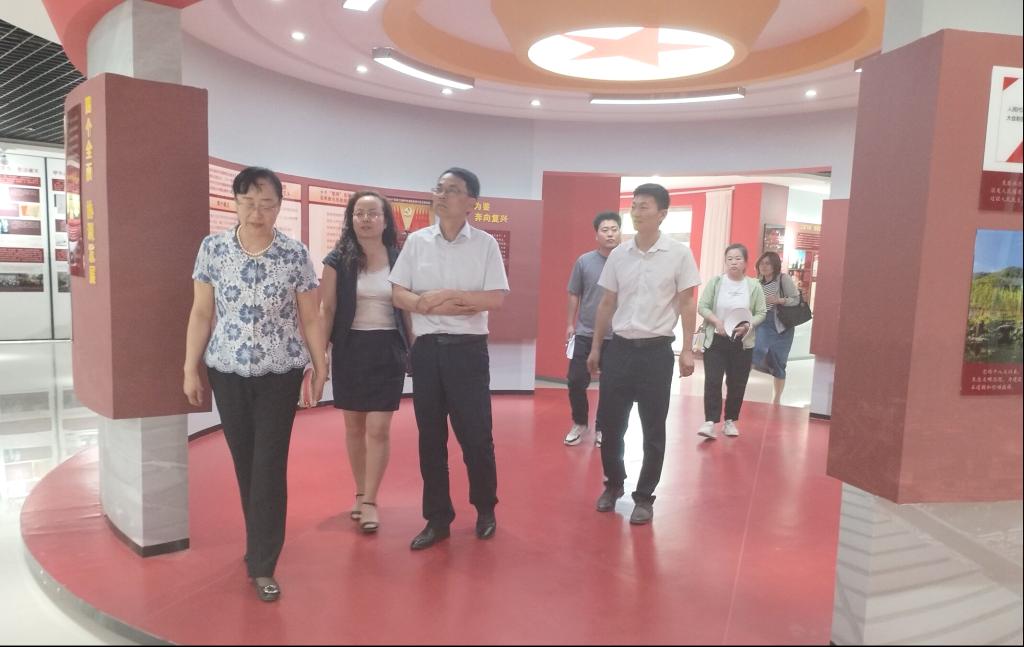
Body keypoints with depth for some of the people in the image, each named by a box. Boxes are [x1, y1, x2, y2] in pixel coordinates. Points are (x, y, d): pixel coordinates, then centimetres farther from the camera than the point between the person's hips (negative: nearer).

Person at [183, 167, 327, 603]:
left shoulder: (296, 255, -4)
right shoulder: (212, 248, -1)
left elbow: (309, 318, 1)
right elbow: (201, 314, 3)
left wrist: (320, 369, 2)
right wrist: (190, 369, 2)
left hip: (280, 373, -2)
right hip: (226, 371, 2)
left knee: (270, 466, -1)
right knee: (243, 461, 13)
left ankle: (263, 565, 9)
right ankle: (260, 544, 33)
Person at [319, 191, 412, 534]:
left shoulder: (399, 259, 2)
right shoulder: (338, 260, 0)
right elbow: (327, 309, 0)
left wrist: (414, 350, 5)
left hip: (387, 350, 0)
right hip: (350, 349, 1)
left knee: (378, 429, -4)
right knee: (354, 426, 11)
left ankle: (370, 501, 7)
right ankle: (359, 493, 28)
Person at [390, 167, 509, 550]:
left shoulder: (485, 244, 0)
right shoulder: (416, 241, 5)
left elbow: (496, 299, -8)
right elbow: (398, 295, 1)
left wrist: (447, 294, -13)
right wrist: (443, 306, -13)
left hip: (468, 349, -2)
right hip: (427, 348, 3)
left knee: (475, 434, 4)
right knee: (430, 437, 9)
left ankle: (485, 510, 27)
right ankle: (437, 518, 23)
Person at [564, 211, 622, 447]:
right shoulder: (584, 261, -1)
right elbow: (574, 294, 7)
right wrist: (570, 324, 5)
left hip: (616, 337, -1)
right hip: (585, 334, 1)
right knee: (576, 381, 2)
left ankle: (601, 428, 25)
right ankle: (580, 423, 24)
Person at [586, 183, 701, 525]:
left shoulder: (679, 253, -4)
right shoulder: (618, 254, 5)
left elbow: (687, 304, -1)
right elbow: (607, 304, 11)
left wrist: (687, 350, -6)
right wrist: (595, 347, 12)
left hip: (656, 350, -3)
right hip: (619, 347, 3)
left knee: (653, 430, 5)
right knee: (610, 423, 9)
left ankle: (644, 497, 20)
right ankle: (614, 483, 31)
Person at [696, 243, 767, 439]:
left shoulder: (754, 286, 0)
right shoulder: (715, 282, -2)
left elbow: (761, 314, 1)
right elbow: (702, 307, -3)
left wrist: (748, 326, -18)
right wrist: (716, 321, -19)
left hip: (742, 343, 1)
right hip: (715, 340, -1)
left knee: (737, 384, 8)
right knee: (712, 381, -8)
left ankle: (730, 421, 21)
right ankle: (710, 422, -7)